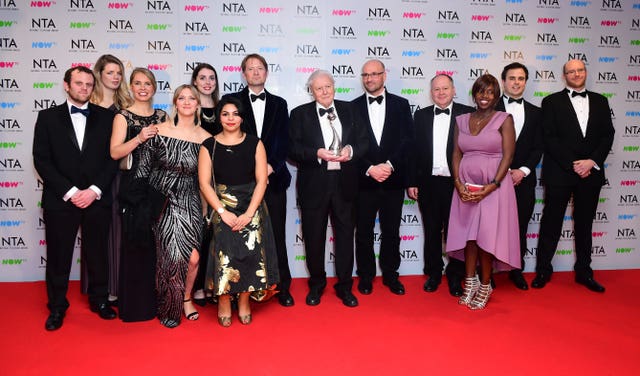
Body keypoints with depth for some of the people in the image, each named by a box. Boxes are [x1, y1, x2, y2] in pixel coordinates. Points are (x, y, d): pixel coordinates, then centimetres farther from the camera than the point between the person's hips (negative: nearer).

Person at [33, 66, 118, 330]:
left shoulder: (106, 117, 4)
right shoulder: (48, 117, 4)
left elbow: (113, 157, 1)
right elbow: (41, 160, -2)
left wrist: (95, 190, -10)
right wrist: (70, 192, -12)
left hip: (97, 199, 1)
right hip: (60, 200, 0)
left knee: (97, 253, 11)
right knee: (58, 256, 8)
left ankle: (98, 299, 29)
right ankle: (57, 307, 25)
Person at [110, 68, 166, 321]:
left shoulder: (162, 116, 14)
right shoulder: (123, 116, 1)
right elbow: (115, 152, -9)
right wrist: (139, 138, -19)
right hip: (133, 186, -4)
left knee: (156, 241, 6)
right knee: (134, 241, -2)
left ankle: (154, 300, 20)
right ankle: (134, 304, 10)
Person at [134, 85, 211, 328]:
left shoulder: (205, 138, 1)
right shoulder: (159, 131, -3)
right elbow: (143, 168, 2)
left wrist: (207, 206, 7)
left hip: (190, 203, 2)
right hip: (162, 202, -2)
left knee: (193, 257, -4)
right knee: (171, 255, -4)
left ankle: (186, 298, 27)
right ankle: (169, 307, 22)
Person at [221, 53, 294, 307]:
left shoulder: (279, 104, 15)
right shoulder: (232, 101, 7)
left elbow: (284, 141, 8)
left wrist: (272, 166, -8)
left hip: (274, 178, 2)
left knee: (277, 235, 4)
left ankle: (282, 286, 15)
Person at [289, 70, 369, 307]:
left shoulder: (348, 110, 9)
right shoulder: (300, 114, 2)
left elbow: (363, 142, 6)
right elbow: (293, 148, -6)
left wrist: (351, 151, -15)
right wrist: (317, 154, -21)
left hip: (344, 183, 2)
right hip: (314, 185, -1)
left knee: (345, 234, 8)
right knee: (314, 237, 8)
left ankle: (345, 286, 23)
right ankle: (316, 284, 28)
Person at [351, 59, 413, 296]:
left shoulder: (401, 105, 5)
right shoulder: (353, 107, 4)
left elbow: (408, 140, -2)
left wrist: (389, 165, -14)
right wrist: (370, 169, -14)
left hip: (393, 180, 1)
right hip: (364, 181, 0)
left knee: (392, 231, 10)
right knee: (364, 232, 7)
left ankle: (390, 275, 24)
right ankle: (365, 276, 22)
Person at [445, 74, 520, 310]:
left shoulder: (504, 119, -1)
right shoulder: (461, 120, 10)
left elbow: (508, 156, -7)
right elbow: (456, 154, 7)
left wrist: (491, 186, -16)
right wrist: (458, 183, -7)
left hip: (493, 186, -3)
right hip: (466, 187, 4)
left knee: (487, 235, -2)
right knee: (468, 234, 6)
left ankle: (485, 286, 13)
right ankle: (470, 282, 18)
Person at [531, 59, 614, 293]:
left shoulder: (600, 102, 12)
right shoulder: (552, 102, 1)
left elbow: (607, 135, 5)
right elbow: (550, 138, -7)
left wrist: (592, 161, -10)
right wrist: (573, 164, -13)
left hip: (591, 173, 4)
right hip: (559, 173, -3)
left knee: (585, 224, 12)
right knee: (551, 223, 3)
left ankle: (583, 271, 23)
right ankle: (543, 270, 14)